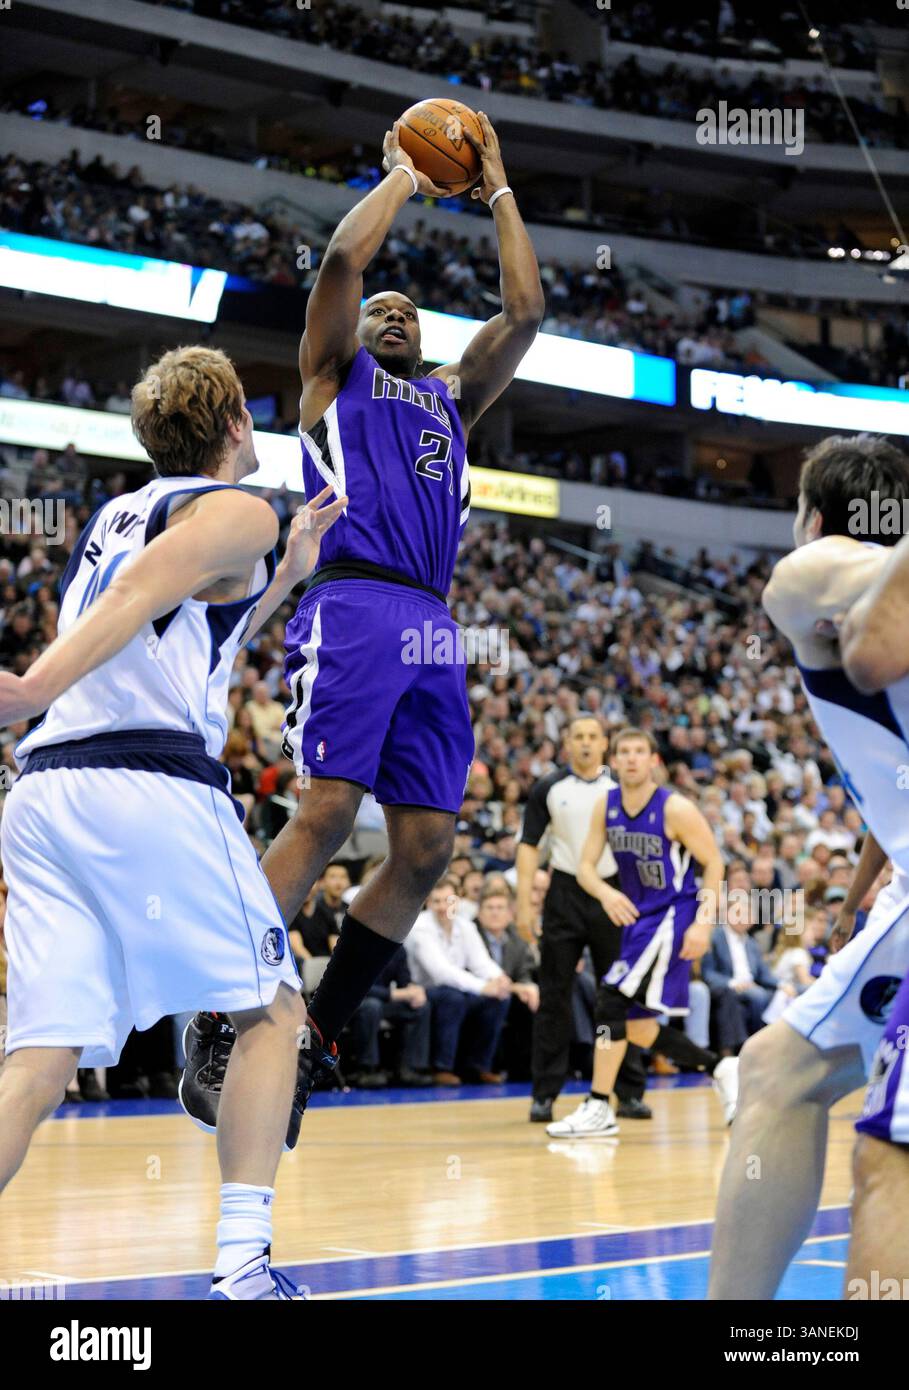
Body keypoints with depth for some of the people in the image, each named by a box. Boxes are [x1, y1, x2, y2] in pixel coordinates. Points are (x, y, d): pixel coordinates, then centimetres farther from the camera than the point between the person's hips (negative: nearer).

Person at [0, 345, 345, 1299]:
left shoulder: (113, 516, 29)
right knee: (273, 1008, 10)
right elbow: (142, 593, -14)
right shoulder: (237, 512, 5)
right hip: (155, 785, -7)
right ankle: (242, 1264, 1)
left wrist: (288, 573, 45)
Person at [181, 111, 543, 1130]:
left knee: (427, 846, -2)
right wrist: (404, 176, 16)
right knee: (325, 814, -18)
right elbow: (343, 259, 2)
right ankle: (217, 1032, -14)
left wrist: (496, 192, 27)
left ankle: (313, 1037, 7)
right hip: (355, 606, -6)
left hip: (433, 628, 6)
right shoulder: (335, 374, 17)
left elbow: (526, 310, 23)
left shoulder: (451, 394, 31)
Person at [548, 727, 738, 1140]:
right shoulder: (606, 806, 1)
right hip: (637, 916, 8)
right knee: (637, 1028, 9)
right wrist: (606, 893, -20)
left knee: (613, 999, -19)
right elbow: (585, 866, 2)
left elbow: (713, 862, -10)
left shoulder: (675, 809, -15)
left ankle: (599, 1108, -14)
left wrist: (703, 922, -19)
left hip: (672, 915, -7)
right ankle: (719, 1070, 27)